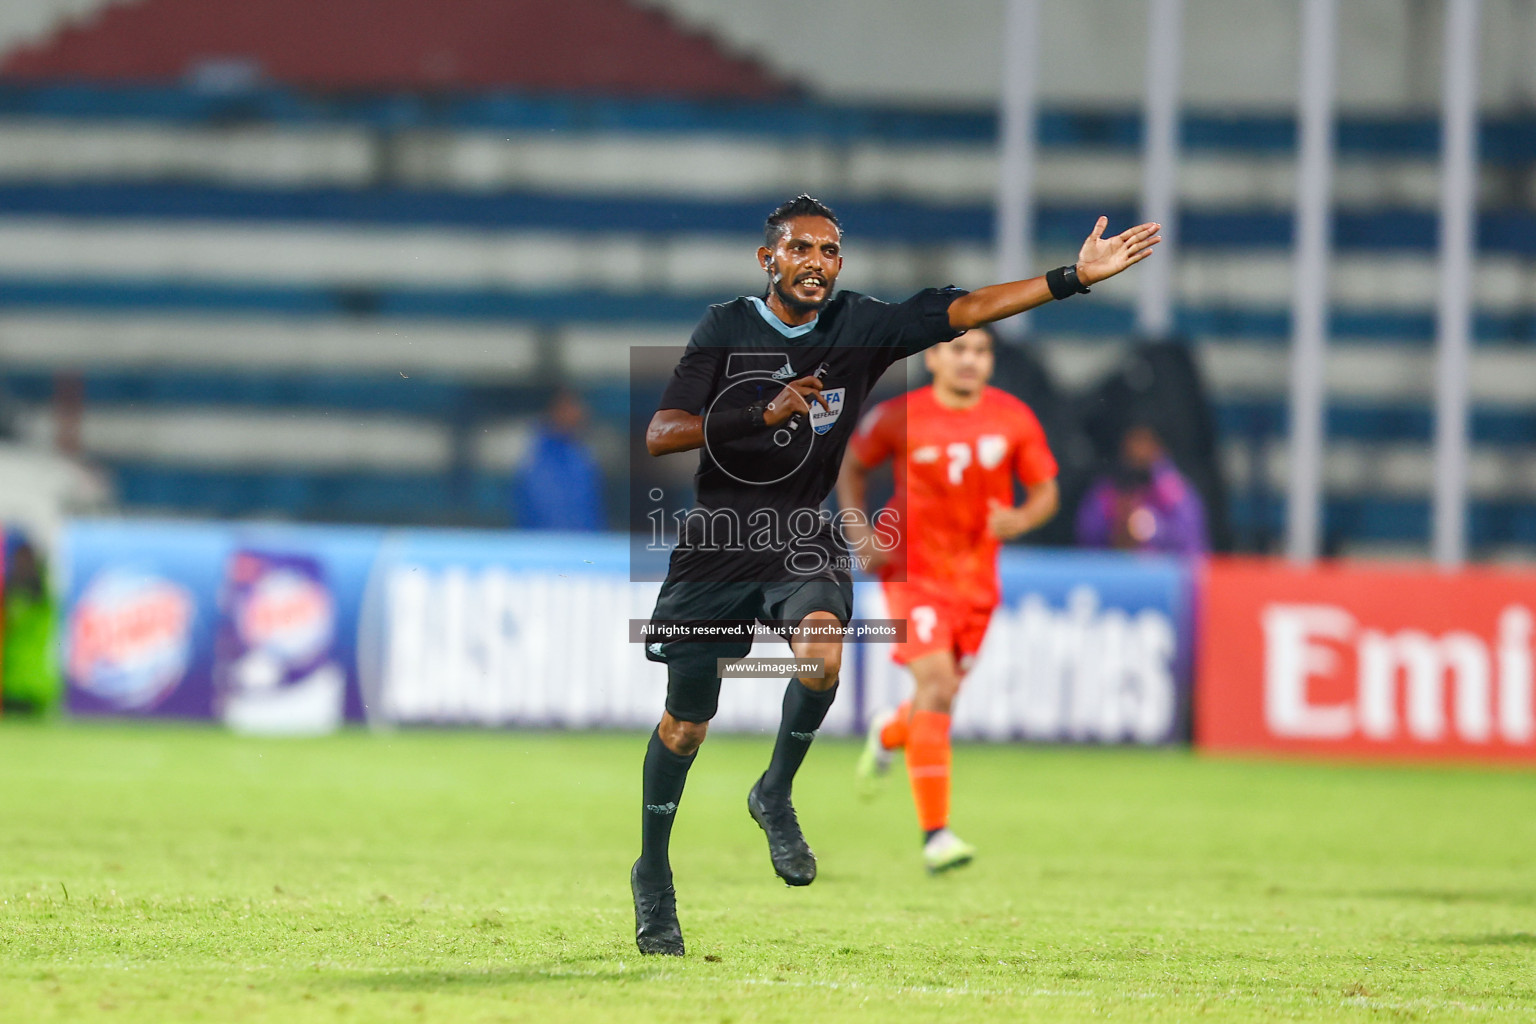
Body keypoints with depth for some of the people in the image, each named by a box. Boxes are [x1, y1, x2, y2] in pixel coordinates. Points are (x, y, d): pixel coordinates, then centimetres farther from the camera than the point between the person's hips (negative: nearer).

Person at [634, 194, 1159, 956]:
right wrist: (766, 413, -26)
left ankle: (775, 795, -3)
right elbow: (660, 435, -14)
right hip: (717, 539, -1)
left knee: (821, 655, -29)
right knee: (686, 720, 4)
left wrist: (1075, 277, -16)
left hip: (804, 536, 1)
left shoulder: (858, 327, -2)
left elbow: (963, 311, -8)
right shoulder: (726, 329, -8)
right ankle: (652, 875, 24)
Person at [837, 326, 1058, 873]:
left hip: (976, 580, 4)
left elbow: (1046, 493, 4)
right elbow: (851, 463, 7)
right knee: (937, 686, -21)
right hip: (914, 572, -4)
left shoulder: (1015, 420, -3)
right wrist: (859, 531, -6)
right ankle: (935, 834, -20)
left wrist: (1019, 519, -19)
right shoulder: (900, 418, -9)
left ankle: (888, 733, 53)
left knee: (939, 699, 14)